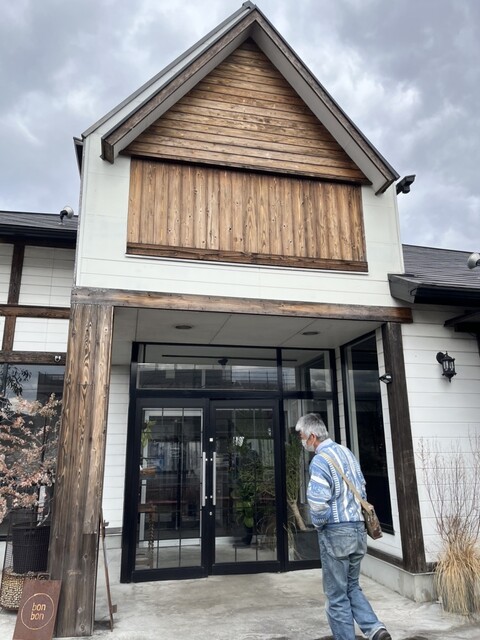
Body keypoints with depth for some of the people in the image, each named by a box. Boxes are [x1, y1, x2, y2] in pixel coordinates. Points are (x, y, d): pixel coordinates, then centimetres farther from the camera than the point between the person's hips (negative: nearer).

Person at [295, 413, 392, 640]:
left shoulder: (320, 460, -17)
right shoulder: (347, 452, 9)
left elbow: (318, 502, -26)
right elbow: (362, 489, 16)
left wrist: (318, 524, -7)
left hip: (336, 532, -8)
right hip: (358, 529, 8)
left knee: (337, 596, 7)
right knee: (352, 587, 21)